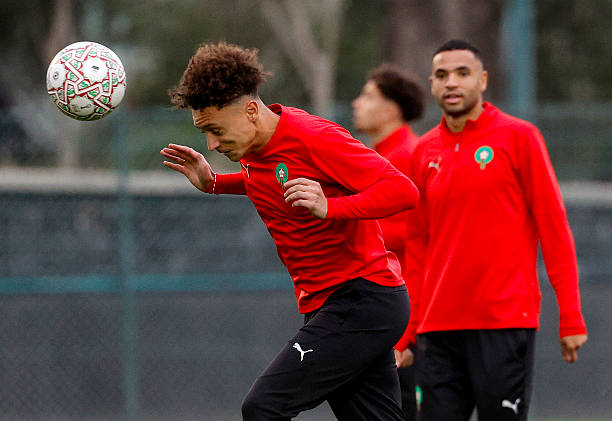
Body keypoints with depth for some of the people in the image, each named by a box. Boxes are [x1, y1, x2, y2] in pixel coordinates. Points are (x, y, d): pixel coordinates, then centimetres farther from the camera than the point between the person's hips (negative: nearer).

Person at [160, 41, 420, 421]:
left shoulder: (313, 137, -18)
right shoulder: (253, 149, 8)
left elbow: (404, 191, -23)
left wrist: (329, 207, -37)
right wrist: (213, 183, 16)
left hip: (363, 301, -9)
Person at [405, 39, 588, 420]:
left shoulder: (519, 137, -1)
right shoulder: (424, 152, 12)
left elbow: (554, 228, -2)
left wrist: (571, 318, -7)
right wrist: (408, 329, 14)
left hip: (505, 321, -4)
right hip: (439, 326, 4)